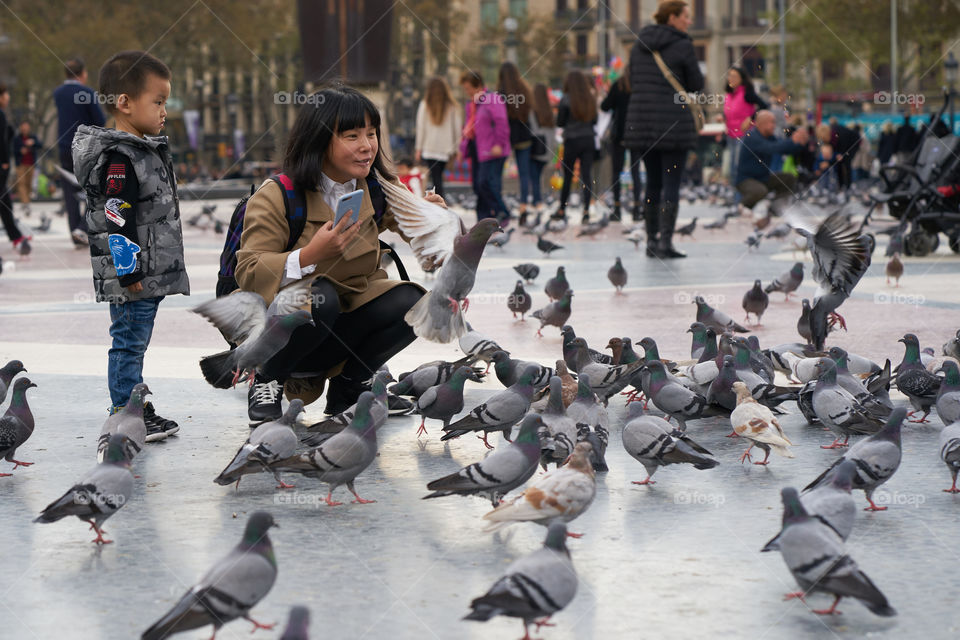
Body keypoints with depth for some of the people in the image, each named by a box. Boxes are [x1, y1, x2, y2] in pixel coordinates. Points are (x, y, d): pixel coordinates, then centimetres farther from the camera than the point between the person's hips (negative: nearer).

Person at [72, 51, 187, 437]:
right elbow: (117, 220, -22)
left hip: (152, 271, 10)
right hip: (131, 276, -10)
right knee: (128, 341, -2)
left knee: (136, 342, 16)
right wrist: (128, 271, -21)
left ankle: (138, 407, 24)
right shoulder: (119, 158, -18)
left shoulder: (146, 151, 14)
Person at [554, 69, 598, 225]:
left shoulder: (566, 100, -11)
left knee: (568, 176, 8)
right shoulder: (591, 99, 2)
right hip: (589, 141, 3)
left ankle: (562, 210, 18)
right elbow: (595, 120, 9)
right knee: (586, 176, -1)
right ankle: (586, 210, -12)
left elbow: (560, 123, -6)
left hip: (572, 141, -3)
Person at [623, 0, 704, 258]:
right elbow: (696, 84, -3)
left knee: (652, 182, 13)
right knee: (672, 182, -3)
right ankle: (665, 242, -7)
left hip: (641, 119, 6)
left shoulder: (639, 45, 11)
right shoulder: (683, 46, -8)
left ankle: (651, 240, 14)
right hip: (673, 121, -6)